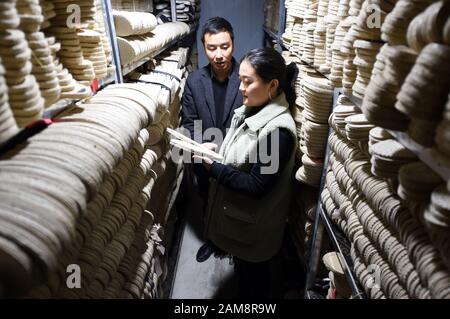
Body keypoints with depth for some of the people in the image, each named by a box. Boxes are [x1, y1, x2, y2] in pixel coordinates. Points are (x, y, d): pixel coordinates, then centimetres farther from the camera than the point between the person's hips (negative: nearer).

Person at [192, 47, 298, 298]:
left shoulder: (277, 130, -30)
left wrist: (213, 167, -25)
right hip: (239, 213, 8)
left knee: (253, 276, 19)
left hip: (255, 225, -8)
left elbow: (257, 187, -27)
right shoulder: (252, 110, -1)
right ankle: (243, 291, 55)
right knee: (242, 268, 30)